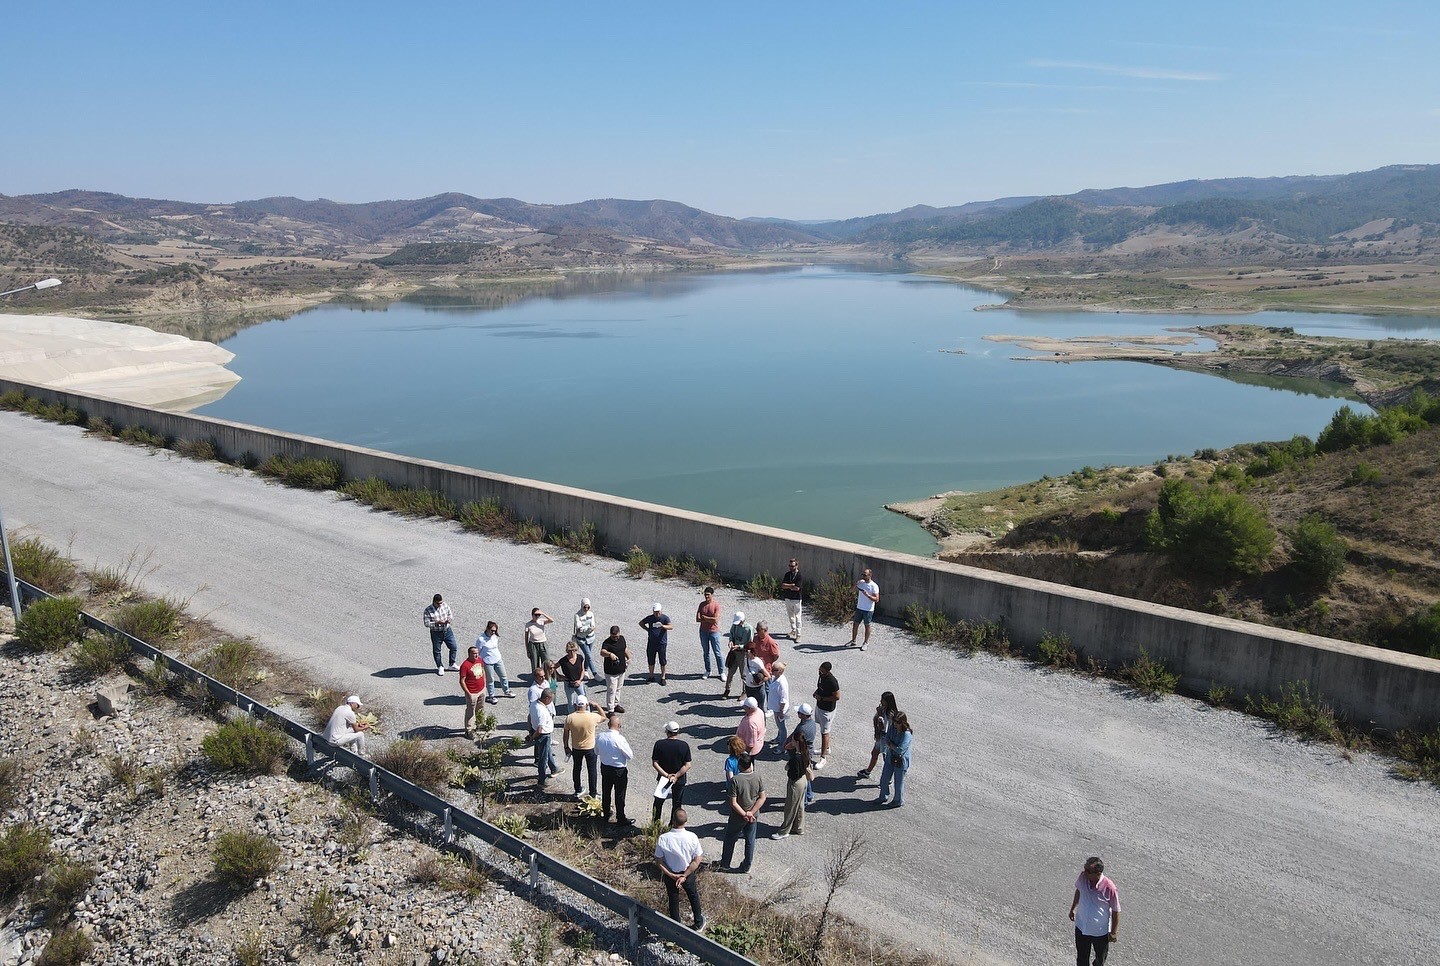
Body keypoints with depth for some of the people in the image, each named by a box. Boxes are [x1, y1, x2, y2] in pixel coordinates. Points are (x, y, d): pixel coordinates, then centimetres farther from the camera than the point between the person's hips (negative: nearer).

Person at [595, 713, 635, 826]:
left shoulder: (600, 736, -12)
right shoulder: (620, 739, -28)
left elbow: (596, 752, 5)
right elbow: (630, 755, -18)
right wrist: (627, 744, -5)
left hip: (605, 768, 5)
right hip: (619, 770, -5)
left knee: (605, 792, 22)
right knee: (619, 795, 11)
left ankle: (606, 815, 39)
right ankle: (621, 819, 24)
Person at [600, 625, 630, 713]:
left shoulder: (622, 638, -2)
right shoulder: (607, 642, -24)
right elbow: (602, 652, -44)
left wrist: (628, 658, 23)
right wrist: (610, 654, -63)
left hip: (621, 670, 7)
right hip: (611, 672, -7)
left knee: (618, 689, 22)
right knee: (611, 691, 1)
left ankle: (616, 705, 40)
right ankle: (610, 710, 12)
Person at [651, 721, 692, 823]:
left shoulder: (659, 744, -13)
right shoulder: (684, 745, -14)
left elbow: (654, 763, -14)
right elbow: (687, 765, -16)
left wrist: (666, 775, -15)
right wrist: (676, 776, -16)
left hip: (663, 778, 1)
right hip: (679, 780, -1)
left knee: (658, 802, 19)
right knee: (676, 804, 15)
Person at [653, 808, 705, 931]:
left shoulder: (663, 839, -27)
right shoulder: (692, 837, -26)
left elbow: (659, 862, -18)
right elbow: (697, 860, -18)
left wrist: (671, 875, -12)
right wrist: (684, 876, -14)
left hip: (670, 875, 0)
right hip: (688, 873, 0)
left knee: (673, 901, 22)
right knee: (693, 896, 27)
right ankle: (699, 923, 47)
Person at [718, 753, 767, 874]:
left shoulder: (735, 780, -24)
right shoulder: (758, 777, -13)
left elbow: (733, 803, -23)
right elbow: (762, 798, -10)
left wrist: (744, 814, -14)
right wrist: (751, 813, -12)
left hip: (737, 817, -3)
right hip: (754, 816, 3)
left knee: (730, 839, 20)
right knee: (750, 841, 19)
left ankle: (725, 863, 35)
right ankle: (746, 867, 31)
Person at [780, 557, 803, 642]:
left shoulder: (799, 575, -12)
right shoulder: (787, 574, 5)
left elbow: (797, 588, -19)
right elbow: (783, 585, -2)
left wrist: (788, 586, -6)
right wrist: (792, 585, -15)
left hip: (796, 599, -6)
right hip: (788, 598, 6)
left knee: (797, 617, -5)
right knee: (791, 616, 16)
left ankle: (798, 635, -3)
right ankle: (793, 631, 31)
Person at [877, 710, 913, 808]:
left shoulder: (907, 734, -28)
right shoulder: (892, 727, -8)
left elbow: (900, 749, -30)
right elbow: (886, 740, -7)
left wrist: (890, 744, -17)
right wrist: (894, 746, -23)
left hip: (901, 761, -7)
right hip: (890, 758, 7)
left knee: (899, 782, 11)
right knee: (884, 778, 18)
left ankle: (899, 801, 34)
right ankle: (883, 797, 41)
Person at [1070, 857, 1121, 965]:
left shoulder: (1109, 888, -33)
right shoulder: (1083, 877, -21)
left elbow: (1116, 911, -17)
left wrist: (1114, 932, -8)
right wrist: (1073, 909, 14)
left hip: (1100, 931, -2)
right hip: (1081, 927, 2)